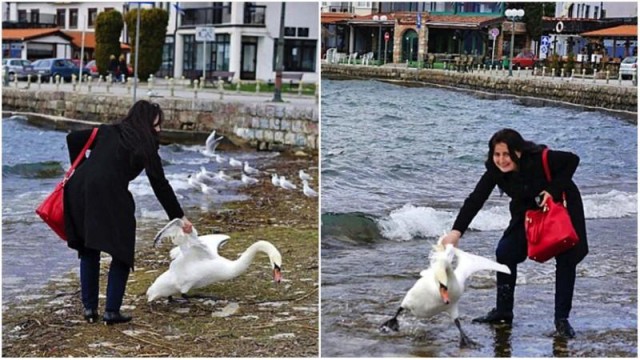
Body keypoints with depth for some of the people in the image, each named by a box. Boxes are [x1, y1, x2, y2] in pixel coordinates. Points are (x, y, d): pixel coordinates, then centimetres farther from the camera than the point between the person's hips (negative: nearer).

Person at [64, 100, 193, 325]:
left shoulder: (108, 131, 21)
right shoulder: (146, 146, 9)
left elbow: (73, 139, 16)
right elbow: (160, 185, 10)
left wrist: (79, 168, 26)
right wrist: (179, 216, 16)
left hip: (79, 189, 5)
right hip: (110, 196, -5)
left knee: (88, 251, 19)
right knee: (122, 253, 10)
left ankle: (90, 308, 21)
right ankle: (112, 311, 7)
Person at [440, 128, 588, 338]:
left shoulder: (541, 159, -35)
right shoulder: (495, 171, -23)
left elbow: (572, 160, -20)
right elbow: (475, 200, -27)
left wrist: (554, 190, -29)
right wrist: (456, 231, -37)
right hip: (529, 211, 4)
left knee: (566, 260, -8)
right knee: (505, 252, -7)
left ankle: (562, 319, 2)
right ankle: (503, 312, 6)